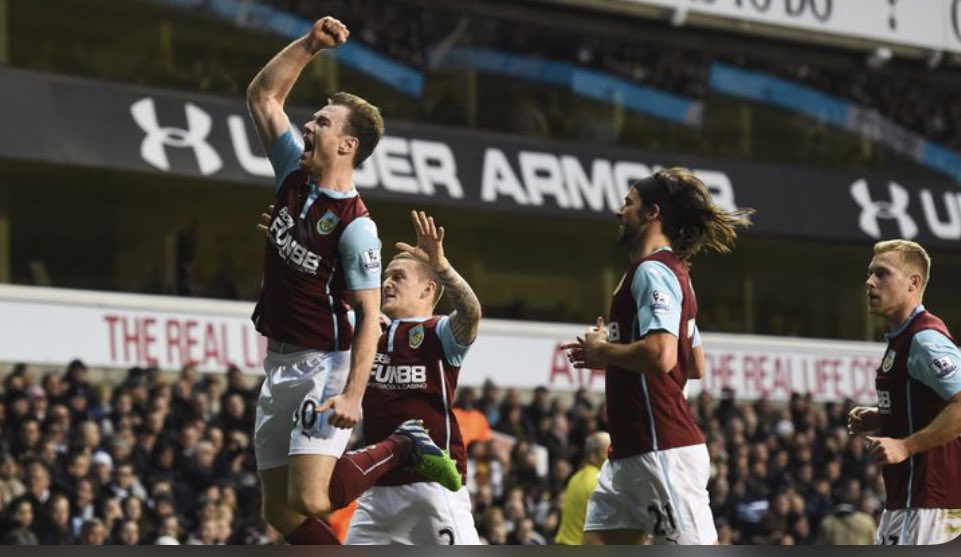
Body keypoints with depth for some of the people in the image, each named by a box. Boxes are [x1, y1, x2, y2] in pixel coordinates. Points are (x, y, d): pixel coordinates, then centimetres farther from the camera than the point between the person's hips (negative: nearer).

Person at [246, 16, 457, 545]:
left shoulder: (355, 224, -16)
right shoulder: (294, 175, 4)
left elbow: (369, 315, -17)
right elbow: (262, 95, 11)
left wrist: (352, 395, -26)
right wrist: (310, 44, 1)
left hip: (324, 366, -7)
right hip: (278, 363, 7)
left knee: (309, 502, -19)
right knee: (280, 512, 2)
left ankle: (402, 448, 3)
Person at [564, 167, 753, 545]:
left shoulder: (652, 271, -11)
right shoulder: (672, 272, 20)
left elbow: (660, 354, -26)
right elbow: (695, 365, 25)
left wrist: (603, 350, -9)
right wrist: (605, 357, 21)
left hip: (662, 449, -10)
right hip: (633, 451, 10)